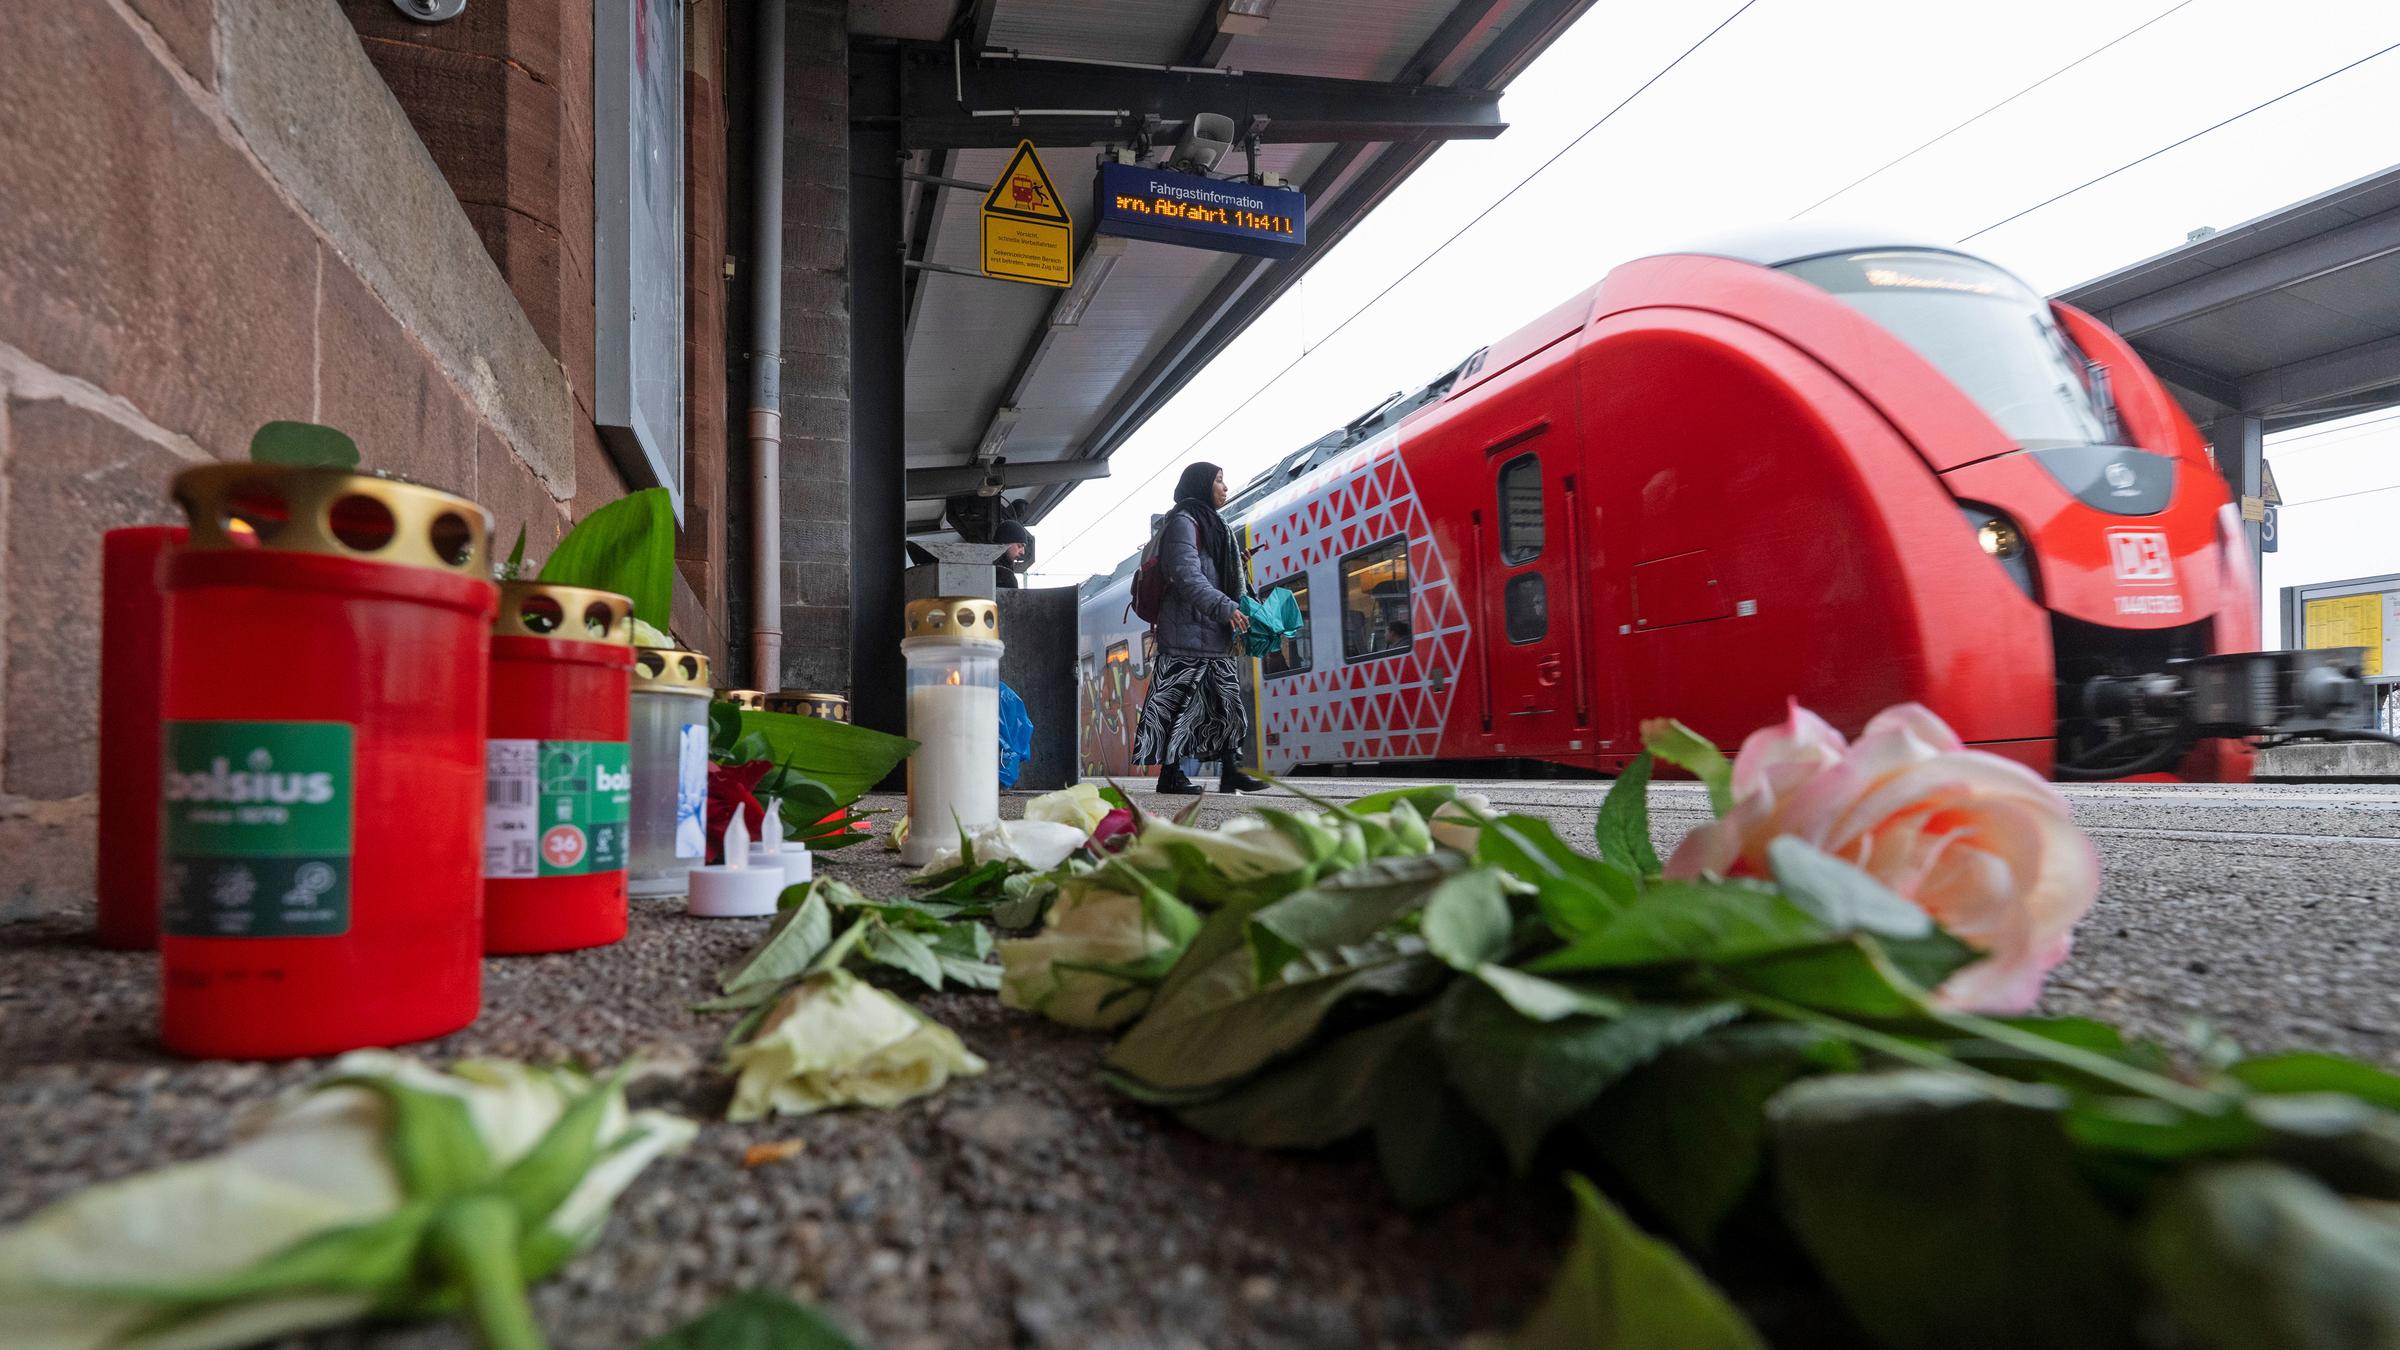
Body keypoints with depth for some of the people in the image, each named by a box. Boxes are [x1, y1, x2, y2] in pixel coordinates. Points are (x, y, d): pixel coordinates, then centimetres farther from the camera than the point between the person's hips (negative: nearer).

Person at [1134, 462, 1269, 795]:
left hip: (1214, 634, 10)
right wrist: (1225, 608, -25)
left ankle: (1231, 772, 7)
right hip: (1189, 633, -10)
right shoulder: (1183, 523, -7)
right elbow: (1188, 577, -18)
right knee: (1181, 700, -8)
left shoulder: (1212, 524, 24)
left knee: (1227, 699, 6)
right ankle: (1170, 774, -4)